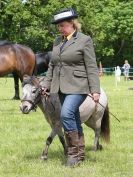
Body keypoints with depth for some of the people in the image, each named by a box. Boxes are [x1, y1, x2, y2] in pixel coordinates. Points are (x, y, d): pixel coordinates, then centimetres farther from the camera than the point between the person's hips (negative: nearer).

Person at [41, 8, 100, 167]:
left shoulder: (84, 40, -5)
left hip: (77, 86, -7)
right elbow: (52, 66, 19)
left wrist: (95, 90, -13)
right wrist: (46, 85, 11)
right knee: (74, 120, 11)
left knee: (66, 114, -24)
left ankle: (74, 152, -15)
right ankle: (80, 154, 20)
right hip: (62, 88, 7)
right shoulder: (57, 41, 14)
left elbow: (91, 68, -8)